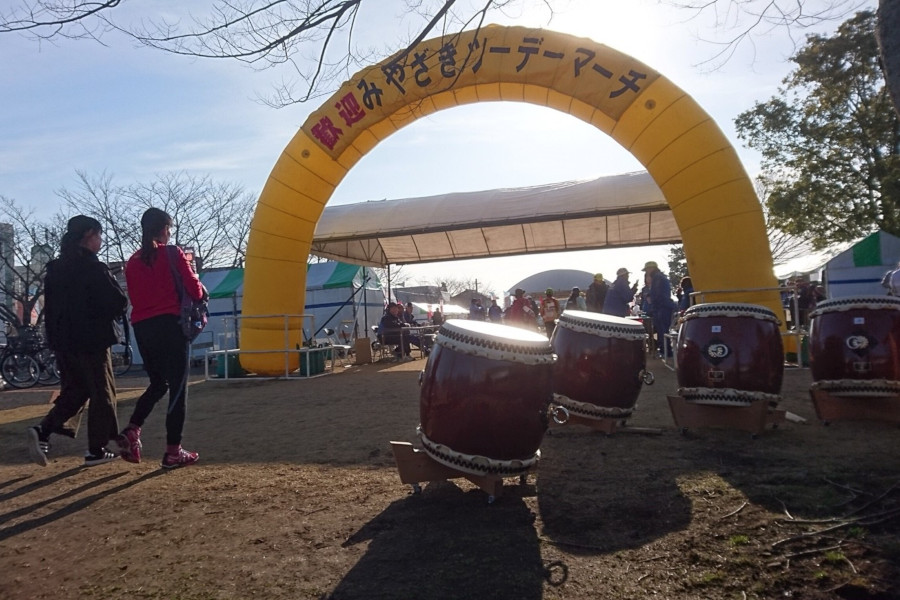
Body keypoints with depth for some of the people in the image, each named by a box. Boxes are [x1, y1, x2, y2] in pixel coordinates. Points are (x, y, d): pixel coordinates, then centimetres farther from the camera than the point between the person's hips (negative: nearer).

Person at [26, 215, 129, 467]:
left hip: (62, 340, 7)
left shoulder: (55, 268, 10)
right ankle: (96, 450, 8)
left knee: (73, 390, 17)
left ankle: (43, 431, -3)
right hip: (91, 340, -7)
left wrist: (55, 335, 17)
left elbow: (50, 305, 14)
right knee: (102, 392, 4)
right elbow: (118, 303, -17)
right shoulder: (93, 268, -14)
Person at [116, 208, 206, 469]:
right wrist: (201, 290, 13)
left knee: (158, 383, 22)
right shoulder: (173, 254, -6)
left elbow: (134, 297, 13)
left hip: (142, 328, 6)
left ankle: (132, 431, 4)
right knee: (177, 388, 1)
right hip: (170, 325, -6)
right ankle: (173, 452, 2)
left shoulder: (133, 261, 9)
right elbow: (194, 290, -7)